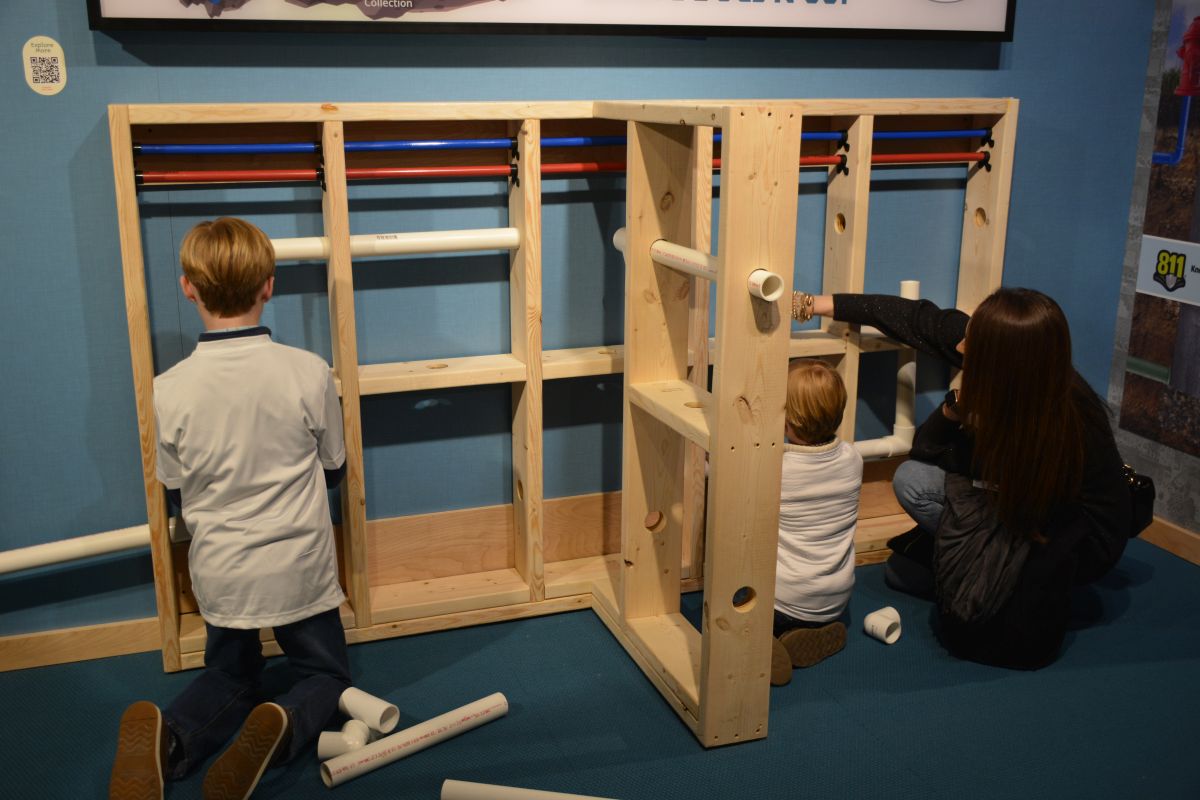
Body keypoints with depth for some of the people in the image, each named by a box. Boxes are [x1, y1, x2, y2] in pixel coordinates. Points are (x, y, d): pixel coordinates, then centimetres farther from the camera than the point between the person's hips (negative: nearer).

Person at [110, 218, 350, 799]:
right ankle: (280, 728, -13)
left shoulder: (169, 389, -13)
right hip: (300, 570, -2)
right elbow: (333, 467, -1)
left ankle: (166, 736, -6)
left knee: (228, 678, 26)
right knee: (328, 675, 20)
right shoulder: (309, 372, -16)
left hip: (220, 575, 2)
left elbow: (176, 490, 1)